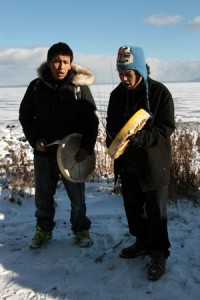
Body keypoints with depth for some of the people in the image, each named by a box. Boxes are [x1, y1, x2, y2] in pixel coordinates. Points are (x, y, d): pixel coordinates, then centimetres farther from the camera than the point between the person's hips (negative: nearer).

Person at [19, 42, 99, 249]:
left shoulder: (80, 87, -6)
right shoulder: (37, 86, -1)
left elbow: (91, 121, -5)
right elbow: (25, 115, 8)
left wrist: (87, 147, -16)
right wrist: (34, 139, -5)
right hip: (43, 153, 2)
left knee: (77, 197, 11)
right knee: (43, 197, 16)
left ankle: (81, 229, 33)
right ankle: (44, 230, 36)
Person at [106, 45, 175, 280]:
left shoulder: (160, 92, -14)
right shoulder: (117, 94, 1)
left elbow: (166, 128, -16)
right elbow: (111, 124, 9)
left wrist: (137, 137, -29)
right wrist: (114, 142, -12)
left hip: (154, 163, -5)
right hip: (128, 163, 5)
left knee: (155, 210, 6)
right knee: (132, 206, 17)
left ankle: (159, 253, 23)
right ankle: (143, 242, 38)